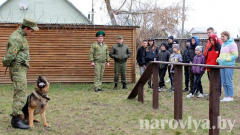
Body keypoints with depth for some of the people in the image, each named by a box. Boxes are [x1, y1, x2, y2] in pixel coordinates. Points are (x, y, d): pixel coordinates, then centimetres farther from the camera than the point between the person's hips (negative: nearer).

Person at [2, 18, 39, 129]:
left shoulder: (20, 36, 14)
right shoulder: (16, 39, -20)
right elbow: (9, 57, -24)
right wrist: (6, 63, -6)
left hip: (22, 69, 10)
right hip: (18, 69, -10)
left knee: (19, 94, 15)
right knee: (20, 95, -9)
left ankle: (16, 116, 23)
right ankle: (16, 121, -5)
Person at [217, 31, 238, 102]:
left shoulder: (232, 44, -5)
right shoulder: (223, 44, 19)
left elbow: (235, 55, -11)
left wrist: (226, 59, -18)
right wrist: (218, 59, 9)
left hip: (229, 65, -7)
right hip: (222, 65, 8)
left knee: (228, 82, -5)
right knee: (224, 82, 8)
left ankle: (231, 97, 3)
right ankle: (226, 96, 15)